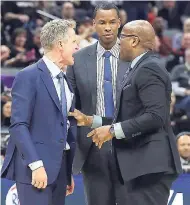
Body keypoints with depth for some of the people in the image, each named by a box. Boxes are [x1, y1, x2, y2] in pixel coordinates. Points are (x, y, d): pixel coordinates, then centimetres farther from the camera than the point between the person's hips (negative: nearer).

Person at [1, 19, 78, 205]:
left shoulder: (66, 81, 17)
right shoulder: (28, 77, -8)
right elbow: (18, 126, -14)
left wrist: (69, 171, 17)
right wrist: (35, 165, -21)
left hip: (59, 167, 8)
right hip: (35, 167, -8)